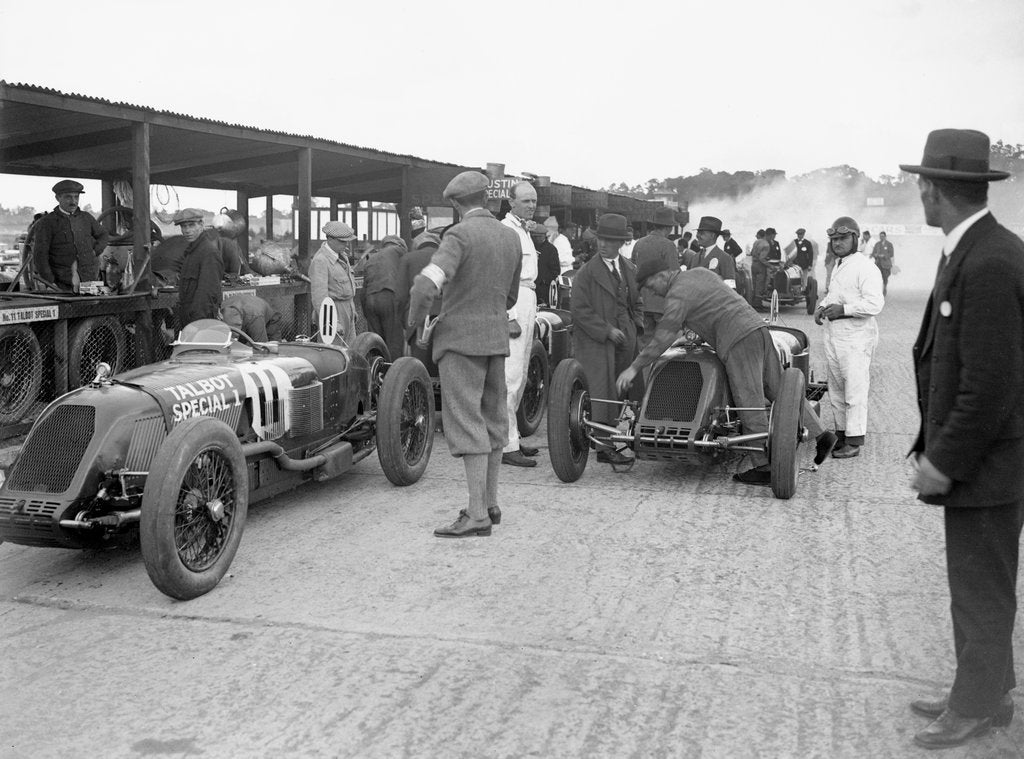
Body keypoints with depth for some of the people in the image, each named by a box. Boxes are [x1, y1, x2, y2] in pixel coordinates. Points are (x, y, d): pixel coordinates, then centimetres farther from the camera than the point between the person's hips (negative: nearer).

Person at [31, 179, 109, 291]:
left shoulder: (86, 218, 14)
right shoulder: (46, 223, 0)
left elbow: (104, 235, 28)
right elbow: (39, 255, -5)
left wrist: (95, 251, 8)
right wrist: (50, 282, -10)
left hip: (89, 279, 4)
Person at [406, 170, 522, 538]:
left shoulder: (460, 235, -14)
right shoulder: (511, 238, 8)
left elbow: (426, 285, -25)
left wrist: (414, 319, -8)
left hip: (461, 339, -7)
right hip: (497, 338, 7)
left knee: (466, 424, -8)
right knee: (491, 419, 14)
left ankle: (477, 514, -10)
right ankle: (490, 503, 23)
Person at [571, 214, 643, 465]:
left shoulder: (630, 270, 13)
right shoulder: (587, 272, -5)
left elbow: (636, 302, 25)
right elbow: (580, 310, -9)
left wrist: (638, 323, 6)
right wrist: (607, 330, -14)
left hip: (625, 336, 6)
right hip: (596, 340, -5)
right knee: (603, 390, -11)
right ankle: (605, 447, -12)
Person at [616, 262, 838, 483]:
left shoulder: (677, 295, -5)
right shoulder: (699, 273, 20)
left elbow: (663, 338, -10)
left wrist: (633, 368, -7)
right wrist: (700, 336, 35)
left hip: (738, 341, -9)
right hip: (757, 327, 9)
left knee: (750, 406, -6)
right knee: (781, 390, 13)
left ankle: (764, 469, -5)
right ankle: (820, 433, 9)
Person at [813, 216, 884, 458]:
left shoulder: (865, 267, -11)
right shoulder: (837, 266, 18)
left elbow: (875, 303, -21)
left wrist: (844, 309, -22)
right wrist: (822, 307, 13)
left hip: (856, 337, -9)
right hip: (833, 335, 9)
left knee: (855, 390, -6)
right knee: (836, 390, 15)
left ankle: (854, 442, -3)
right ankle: (841, 433, 26)